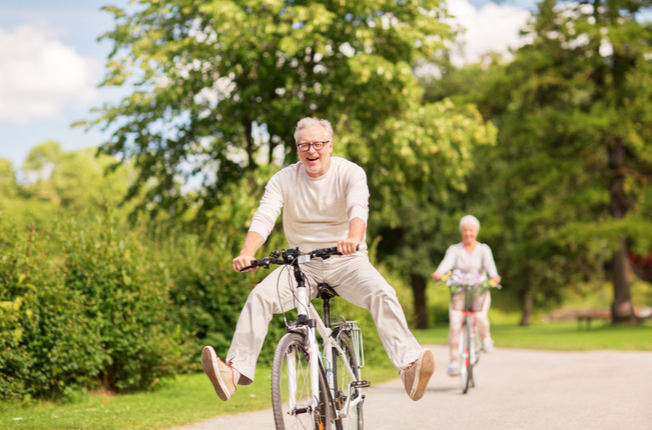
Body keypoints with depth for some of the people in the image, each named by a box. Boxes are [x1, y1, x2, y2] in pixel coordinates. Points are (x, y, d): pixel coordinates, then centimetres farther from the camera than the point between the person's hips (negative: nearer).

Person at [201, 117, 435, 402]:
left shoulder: (350, 173, -7)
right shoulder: (283, 179, -1)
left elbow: (358, 208, -27)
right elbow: (264, 217, -14)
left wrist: (353, 238, -51)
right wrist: (246, 254, -35)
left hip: (346, 261, -2)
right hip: (302, 263, 2)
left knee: (382, 293, -29)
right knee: (259, 296, -22)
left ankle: (409, 365, -38)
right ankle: (235, 370, -25)